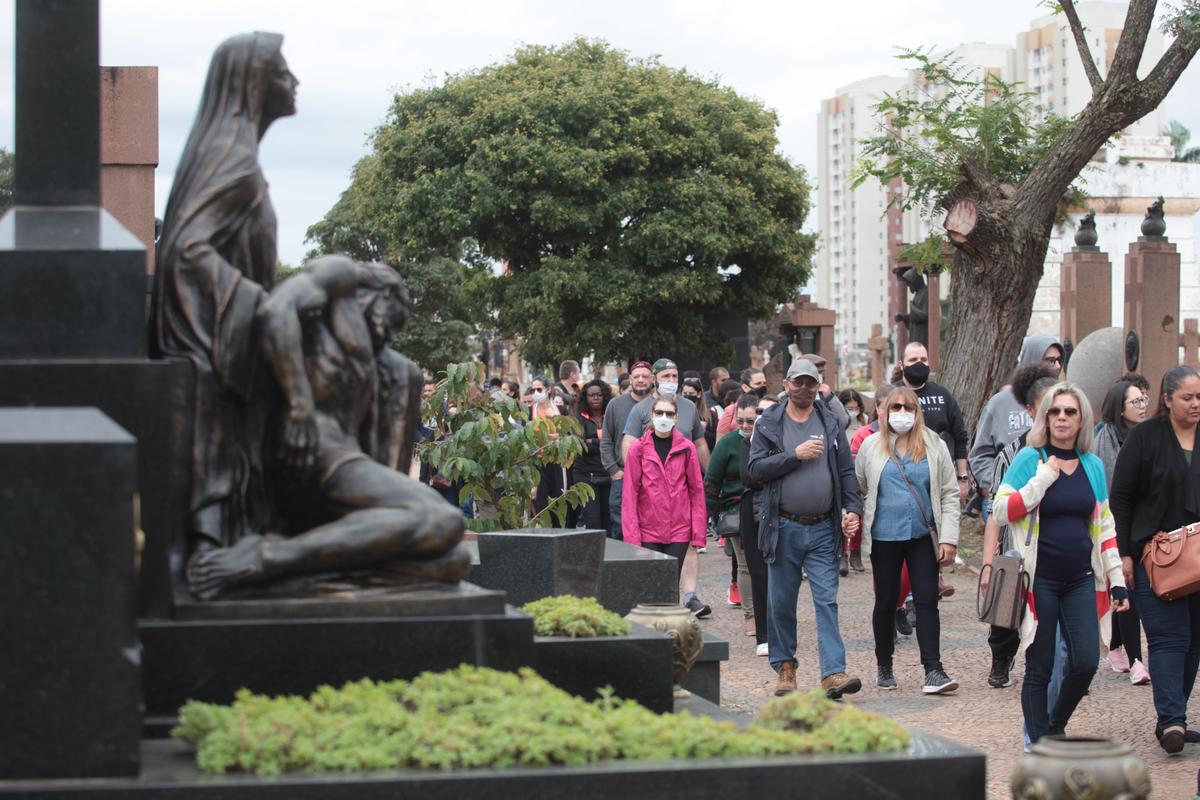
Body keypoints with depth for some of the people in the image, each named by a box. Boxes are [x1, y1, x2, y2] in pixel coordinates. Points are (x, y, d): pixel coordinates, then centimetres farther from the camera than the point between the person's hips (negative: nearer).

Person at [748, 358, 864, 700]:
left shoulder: (832, 425, 9)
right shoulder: (769, 424, 3)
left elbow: (846, 472, 9)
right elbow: (756, 469, -6)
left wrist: (853, 508, -4)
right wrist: (795, 455, -15)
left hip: (823, 530, 1)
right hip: (784, 528, 0)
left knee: (827, 600, -7)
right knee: (781, 602, 7)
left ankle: (833, 672, -12)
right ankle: (785, 666, 22)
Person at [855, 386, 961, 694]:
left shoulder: (934, 446, 3)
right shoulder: (871, 446, 4)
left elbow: (949, 493, 3)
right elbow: (858, 489, 9)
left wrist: (949, 538, -4)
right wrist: (855, 526, -3)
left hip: (923, 536, 0)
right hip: (884, 537, 0)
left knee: (927, 602, -5)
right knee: (885, 602, 8)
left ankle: (933, 670, -6)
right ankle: (884, 666, 22)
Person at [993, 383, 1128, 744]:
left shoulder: (1092, 464, 10)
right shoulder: (1030, 459, -2)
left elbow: (1104, 525, 15)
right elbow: (1001, 511, -10)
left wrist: (1116, 579, 11)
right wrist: (1044, 478, -16)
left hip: (1081, 579, 4)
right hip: (1040, 579, -4)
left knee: (1086, 662, -4)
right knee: (1039, 667, 0)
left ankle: (1057, 724, 22)